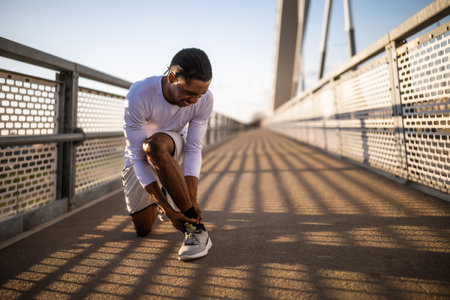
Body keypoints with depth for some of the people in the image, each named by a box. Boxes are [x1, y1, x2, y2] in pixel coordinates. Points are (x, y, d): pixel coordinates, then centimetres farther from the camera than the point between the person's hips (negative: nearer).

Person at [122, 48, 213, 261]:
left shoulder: (204, 98, -26)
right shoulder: (139, 95, -34)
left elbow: (194, 149, -21)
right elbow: (138, 157, -32)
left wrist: (192, 199, -33)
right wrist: (168, 210, -36)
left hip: (175, 148, 0)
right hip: (140, 157, 0)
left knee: (154, 145, -39)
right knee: (142, 230, 1)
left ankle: (195, 228, -30)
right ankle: (158, 203, 37)